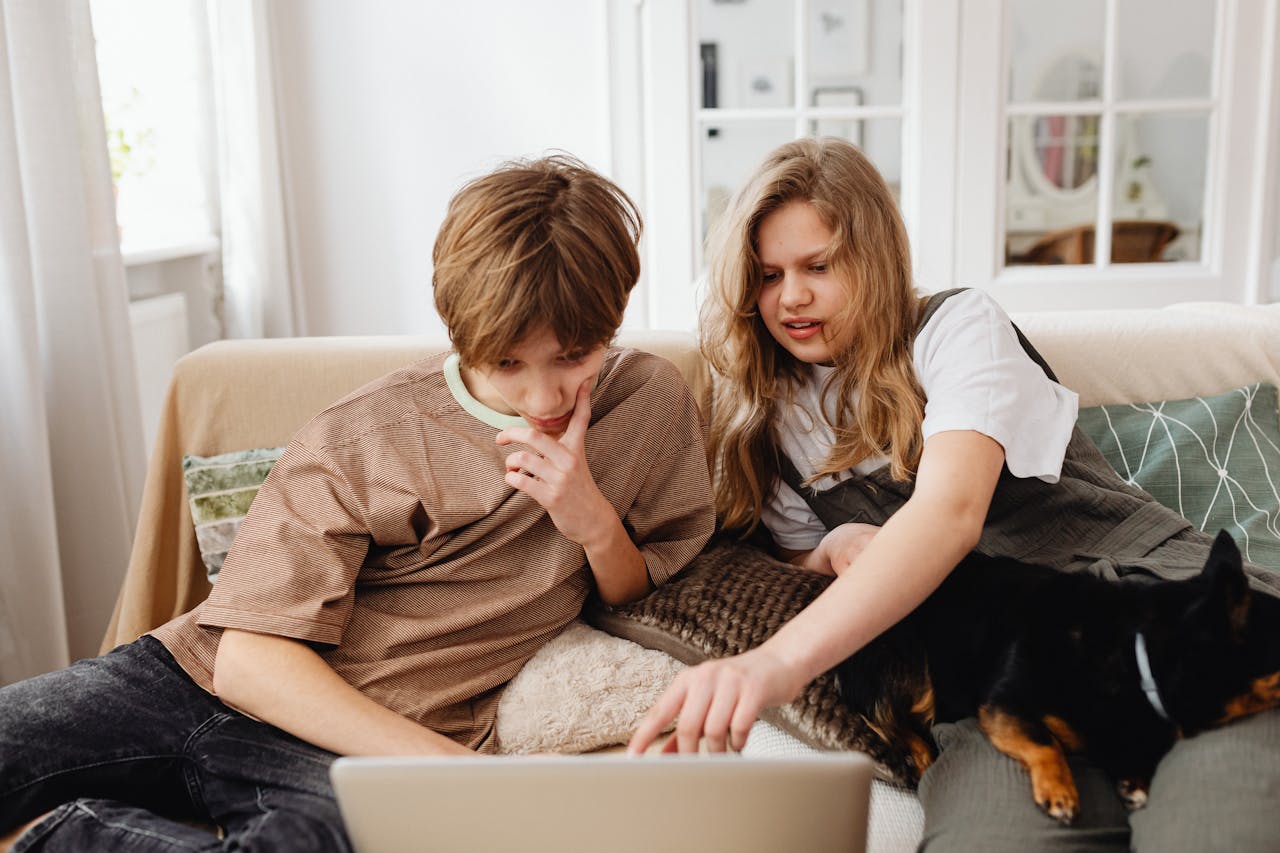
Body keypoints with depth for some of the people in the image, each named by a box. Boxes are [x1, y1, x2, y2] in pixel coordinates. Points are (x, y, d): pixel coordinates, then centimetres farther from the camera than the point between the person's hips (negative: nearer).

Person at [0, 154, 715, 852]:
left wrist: (596, 524, -12)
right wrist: (444, 762, -22)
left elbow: (640, 601, 11)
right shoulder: (362, 437, -5)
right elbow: (250, 658, -10)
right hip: (203, 677, 1)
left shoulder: (653, 403, 1)